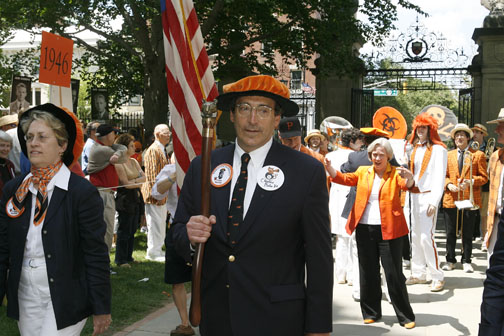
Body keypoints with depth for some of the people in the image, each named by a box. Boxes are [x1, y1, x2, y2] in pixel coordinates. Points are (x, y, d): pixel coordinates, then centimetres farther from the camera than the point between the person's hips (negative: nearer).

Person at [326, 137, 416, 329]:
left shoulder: (395, 174, 1)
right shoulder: (363, 172, 11)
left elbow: (408, 185, -16)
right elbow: (344, 178, 0)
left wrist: (409, 177, -40)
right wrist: (329, 167, -19)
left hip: (389, 230, -3)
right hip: (365, 229, 3)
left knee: (394, 273, 0)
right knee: (368, 273, 11)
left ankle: (406, 316, 13)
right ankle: (371, 313, 26)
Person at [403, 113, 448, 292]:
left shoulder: (438, 149, -4)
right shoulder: (414, 148, 16)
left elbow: (440, 178, -10)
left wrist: (434, 202, -16)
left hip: (427, 197, -7)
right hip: (411, 196, 7)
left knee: (426, 237, -12)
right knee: (414, 236, 9)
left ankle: (437, 277, -2)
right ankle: (418, 274, 18)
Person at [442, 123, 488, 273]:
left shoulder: (478, 155, 5)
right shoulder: (448, 155, 13)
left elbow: (484, 177, 2)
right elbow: (444, 175, 13)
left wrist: (471, 181, -15)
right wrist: (449, 185, -7)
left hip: (469, 199, -2)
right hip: (451, 199, 2)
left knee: (467, 233, 4)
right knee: (450, 233, 6)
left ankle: (466, 261, 16)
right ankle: (450, 260, 17)